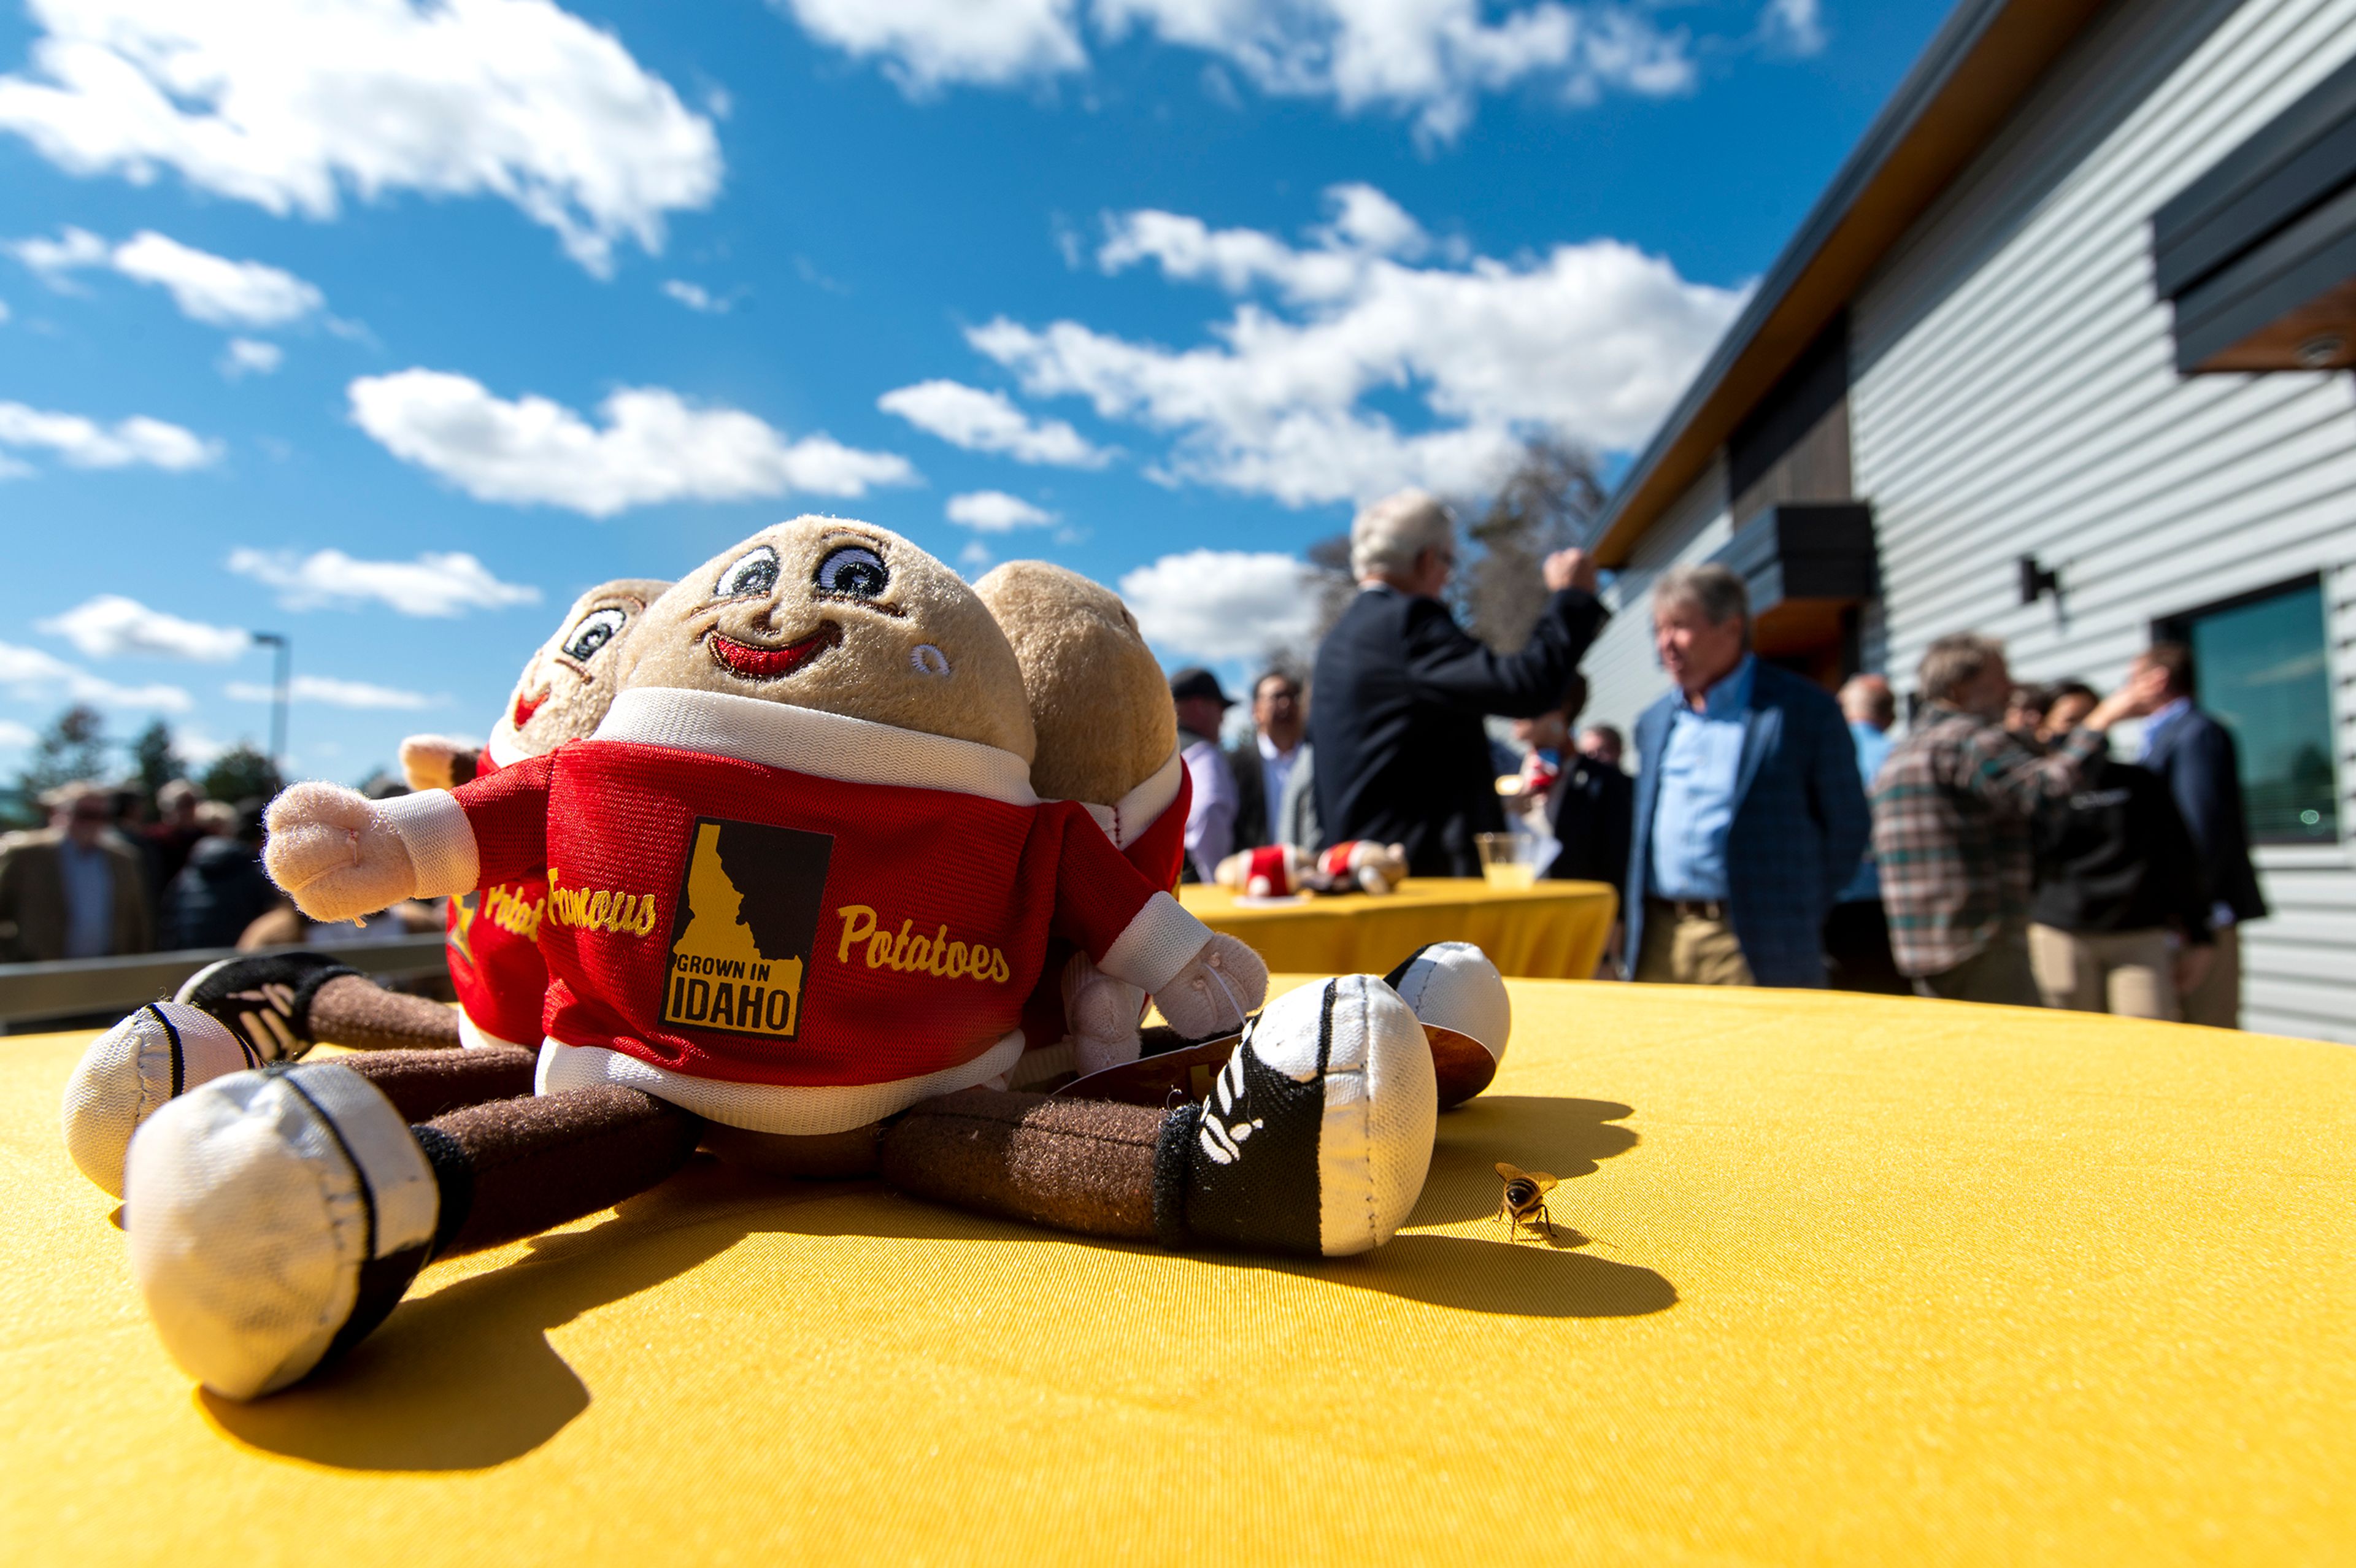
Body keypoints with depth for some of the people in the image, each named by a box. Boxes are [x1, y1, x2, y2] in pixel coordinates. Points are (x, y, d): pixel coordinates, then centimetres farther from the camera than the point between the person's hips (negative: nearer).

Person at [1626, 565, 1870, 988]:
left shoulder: (1804, 710, -4)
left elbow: (1846, 828, -1)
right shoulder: (1654, 723, 14)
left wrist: (1794, 921, -2)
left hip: (1754, 954, -5)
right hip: (1657, 943, 5)